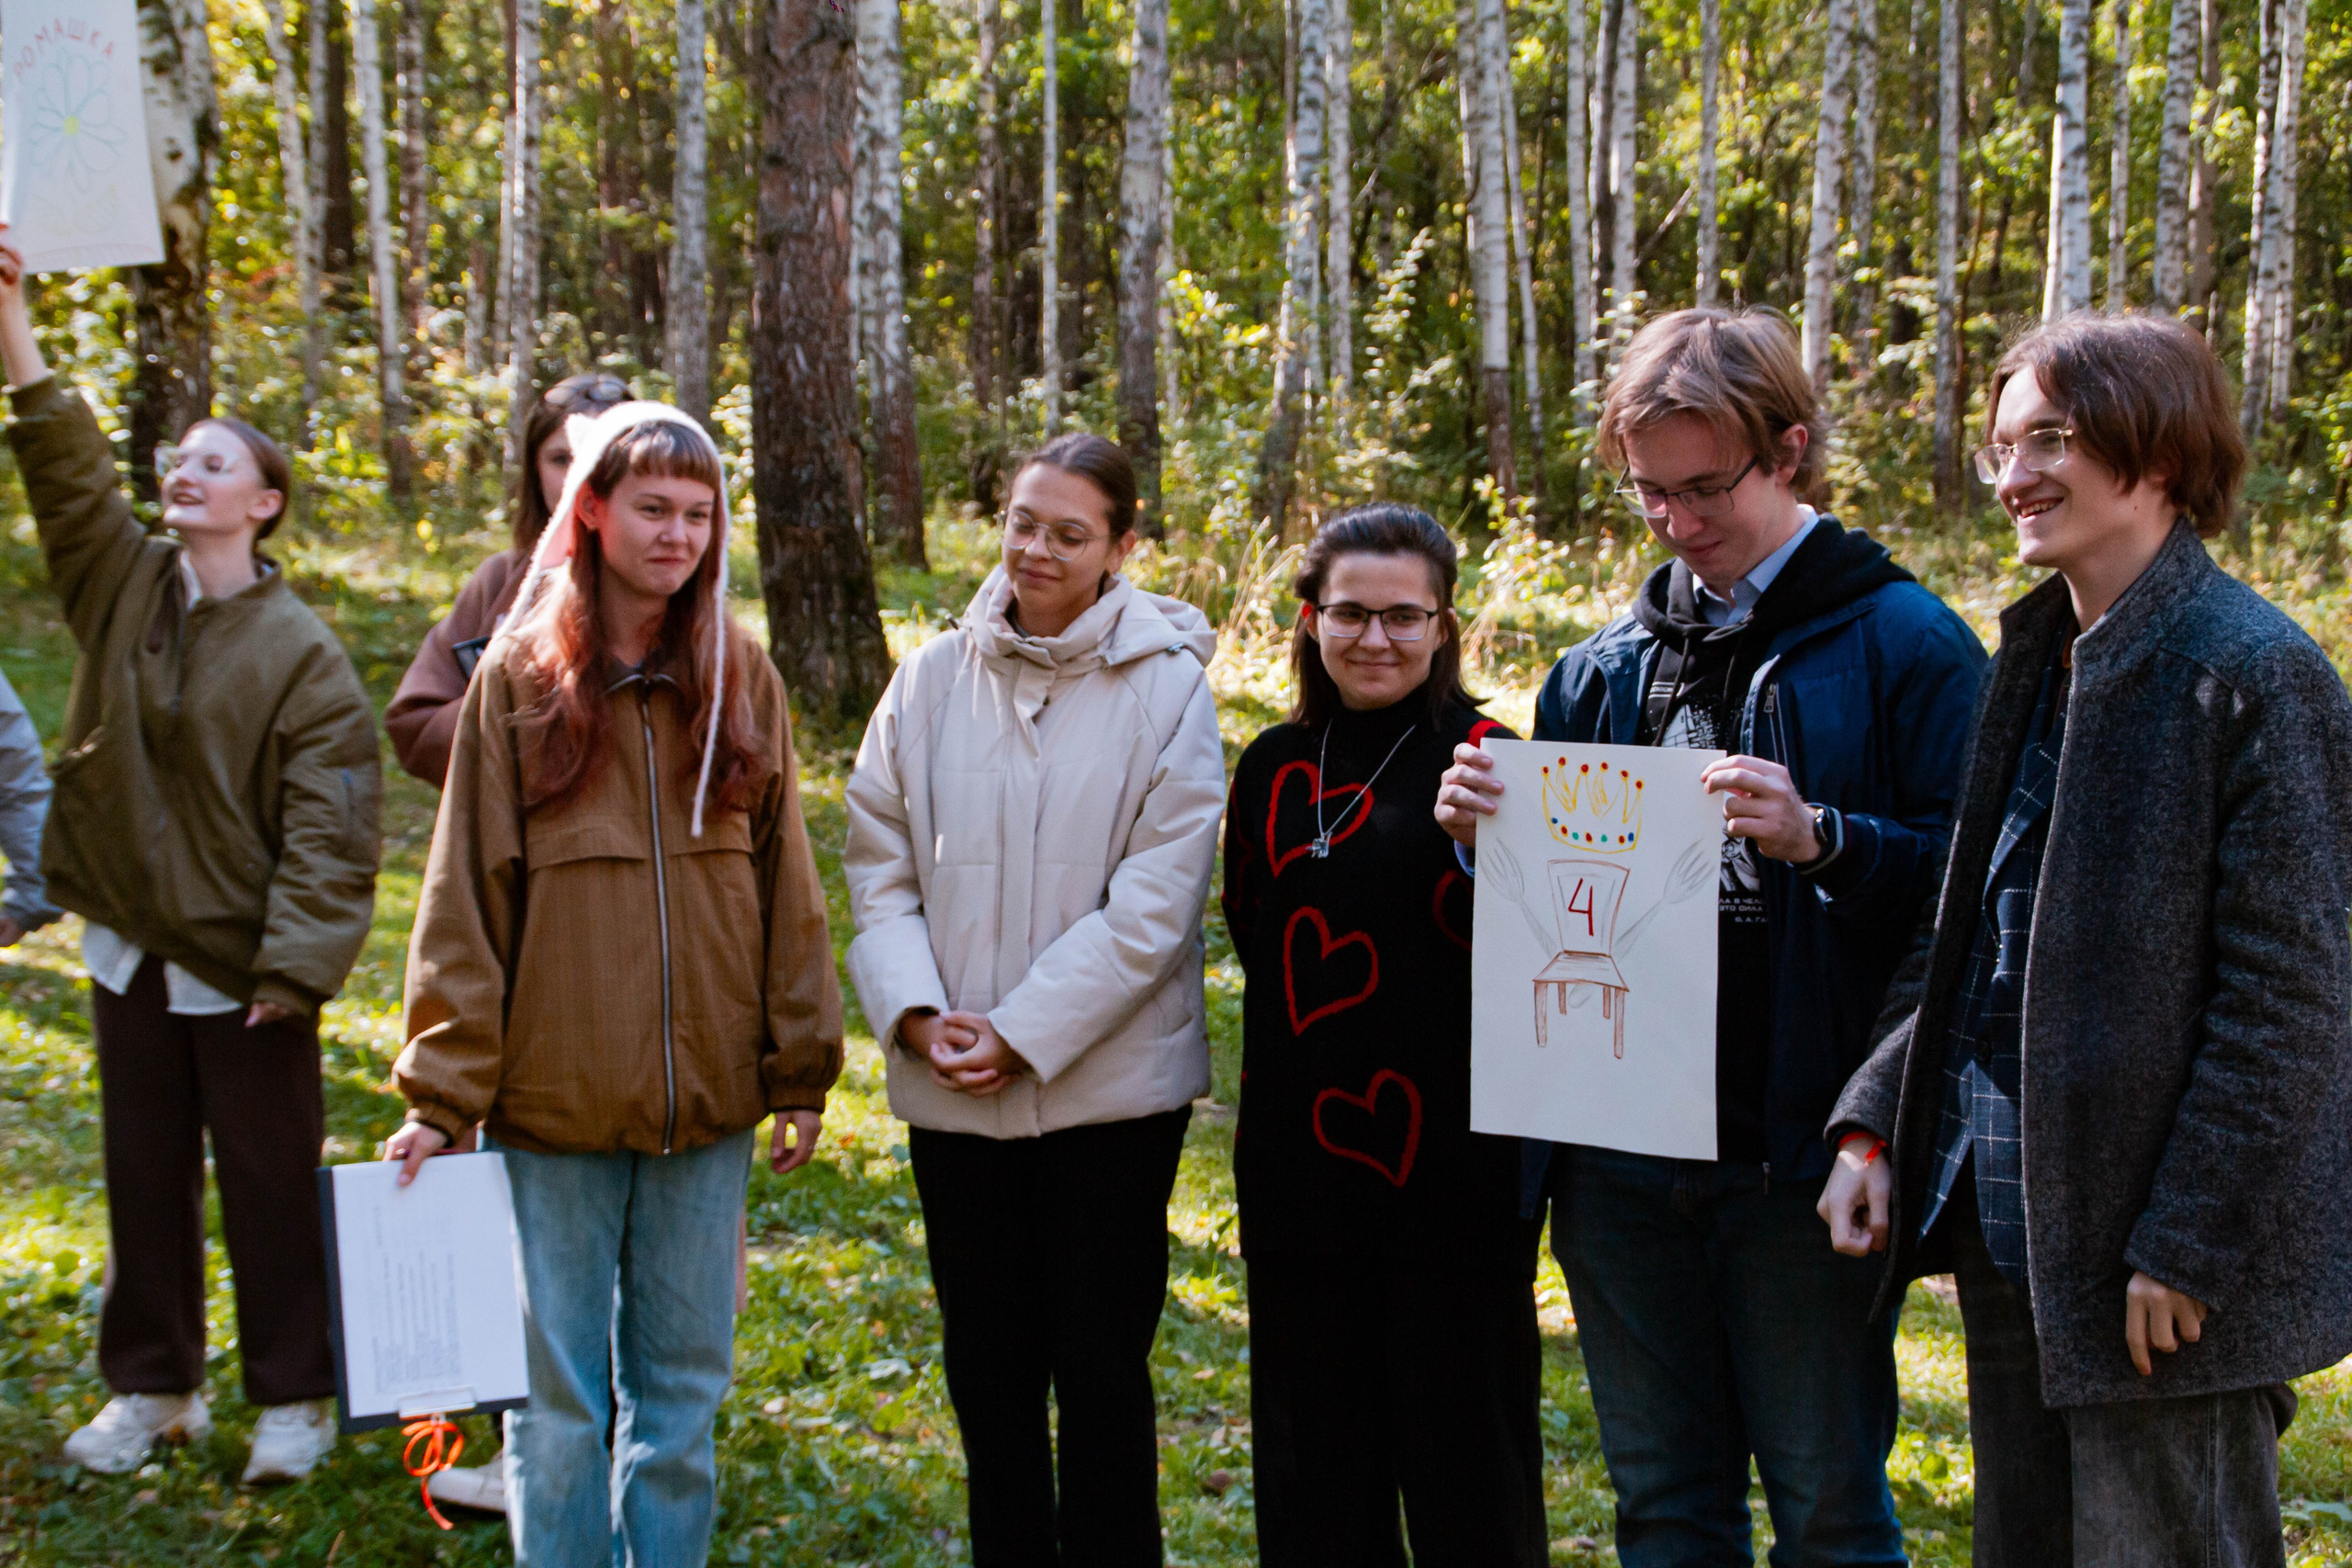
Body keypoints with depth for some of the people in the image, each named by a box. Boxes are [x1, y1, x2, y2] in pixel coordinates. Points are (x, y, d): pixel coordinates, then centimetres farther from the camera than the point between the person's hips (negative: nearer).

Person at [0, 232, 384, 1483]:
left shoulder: (301, 653, -10)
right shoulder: (125, 584, 4)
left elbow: (327, 827, -13)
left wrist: (295, 963, -19)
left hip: (242, 967, -5)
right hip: (129, 950, 5)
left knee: (271, 1184, 6)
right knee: (144, 1178, 15)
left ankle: (294, 1398, 20)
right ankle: (152, 1388, 29)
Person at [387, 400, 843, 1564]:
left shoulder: (740, 677, 5)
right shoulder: (522, 673, -2)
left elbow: (785, 885, 8)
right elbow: (464, 895, -3)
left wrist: (801, 1071, 6)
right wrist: (441, 1092, -7)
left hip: (707, 1106, 2)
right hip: (555, 1107, -2)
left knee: (683, 1389, 11)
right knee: (558, 1400, 5)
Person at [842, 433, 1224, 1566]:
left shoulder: (1166, 687, -6)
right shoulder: (934, 678, 4)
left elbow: (1156, 899, -11)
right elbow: (879, 862, 5)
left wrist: (1023, 1033, -14)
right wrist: (915, 1013, -9)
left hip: (1110, 1081, -3)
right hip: (952, 1092, 3)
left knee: (1101, 1374, 4)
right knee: (988, 1374, 13)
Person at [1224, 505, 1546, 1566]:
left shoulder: (1480, 761, -6)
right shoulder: (1274, 767, 9)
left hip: (1451, 1164, -5)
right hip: (1298, 1160, 5)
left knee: (1463, 1443, 5)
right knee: (1313, 1451, 15)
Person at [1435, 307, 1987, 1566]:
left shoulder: (1902, 644, -5)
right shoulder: (1606, 666, 13)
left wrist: (1820, 839, -27)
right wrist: (1483, 835, -1)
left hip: (1796, 1158, -5)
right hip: (1622, 1159, 5)